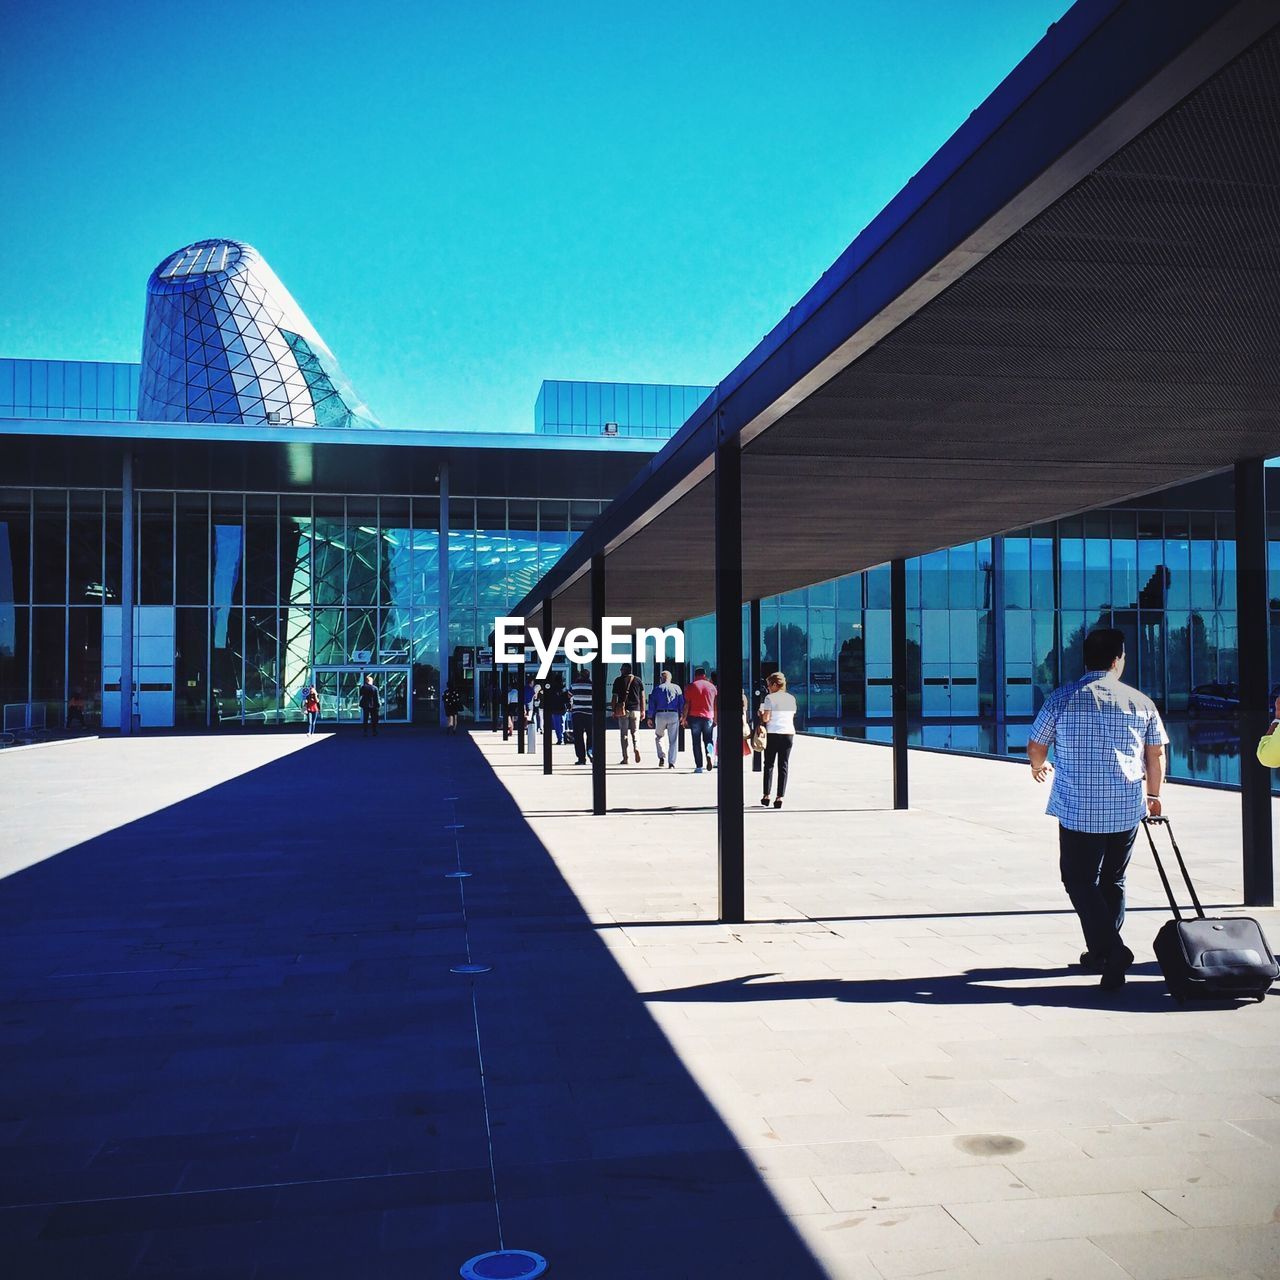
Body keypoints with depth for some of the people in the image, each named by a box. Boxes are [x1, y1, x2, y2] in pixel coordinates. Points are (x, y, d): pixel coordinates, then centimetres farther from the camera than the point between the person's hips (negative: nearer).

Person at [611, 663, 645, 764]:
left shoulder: (619, 680, 1)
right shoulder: (638, 680, 7)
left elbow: (615, 697, -1)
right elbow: (642, 697, 6)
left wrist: (613, 710, 6)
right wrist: (643, 711, 11)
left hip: (622, 710, -2)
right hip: (635, 709, 2)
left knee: (624, 734, 4)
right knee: (635, 732, 10)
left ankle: (625, 758, 1)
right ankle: (636, 748, -19)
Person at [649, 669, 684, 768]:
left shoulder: (657, 689, 7)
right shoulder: (677, 688, 10)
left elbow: (652, 704, 4)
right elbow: (682, 703, 6)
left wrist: (650, 717, 7)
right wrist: (682, 716, 9)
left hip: (660, 715, 0)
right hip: (674, 715, 0)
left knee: (659, 736, 19)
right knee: (673, 740, 4)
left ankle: (662, 757, 3)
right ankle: (671, 762, -1)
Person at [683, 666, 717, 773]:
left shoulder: (691, 687, 1)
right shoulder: (712, 686, 8)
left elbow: (687, 704, -3)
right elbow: (715, 705, 9)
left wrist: (684, 718, 2)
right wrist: (715, 719, 16)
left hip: (694, 717, -2)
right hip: (708, 717, 2)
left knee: (696, 742, 2)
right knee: (708, 739, 11)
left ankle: (699, 766, -1)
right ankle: (709, 754, -19)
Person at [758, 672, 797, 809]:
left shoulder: (769, 698, -7)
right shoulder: (791, 698, 9)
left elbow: (766, 718, -11)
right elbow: (792, 717, 12)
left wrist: (760, 714, 9)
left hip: (773, 733, -4)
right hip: (789, 733, 4)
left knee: (769, 765, 9)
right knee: (784, 766, 5)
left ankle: (766, 796, 9)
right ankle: (780, 798, 1)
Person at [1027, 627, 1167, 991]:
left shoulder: (1062, 698, -3)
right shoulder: (1141, 702, 4)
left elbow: (1036, 747, 3)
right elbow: (1156, 755, 10)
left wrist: (1039, 767, 26)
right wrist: (1153, 795, 26)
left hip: (1078, 808, -3)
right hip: (1128, 809, 3)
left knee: (1080, 880, 5)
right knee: (1113, 881, 18)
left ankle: (1111, 949, -12)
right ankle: (1101, 954, 26)